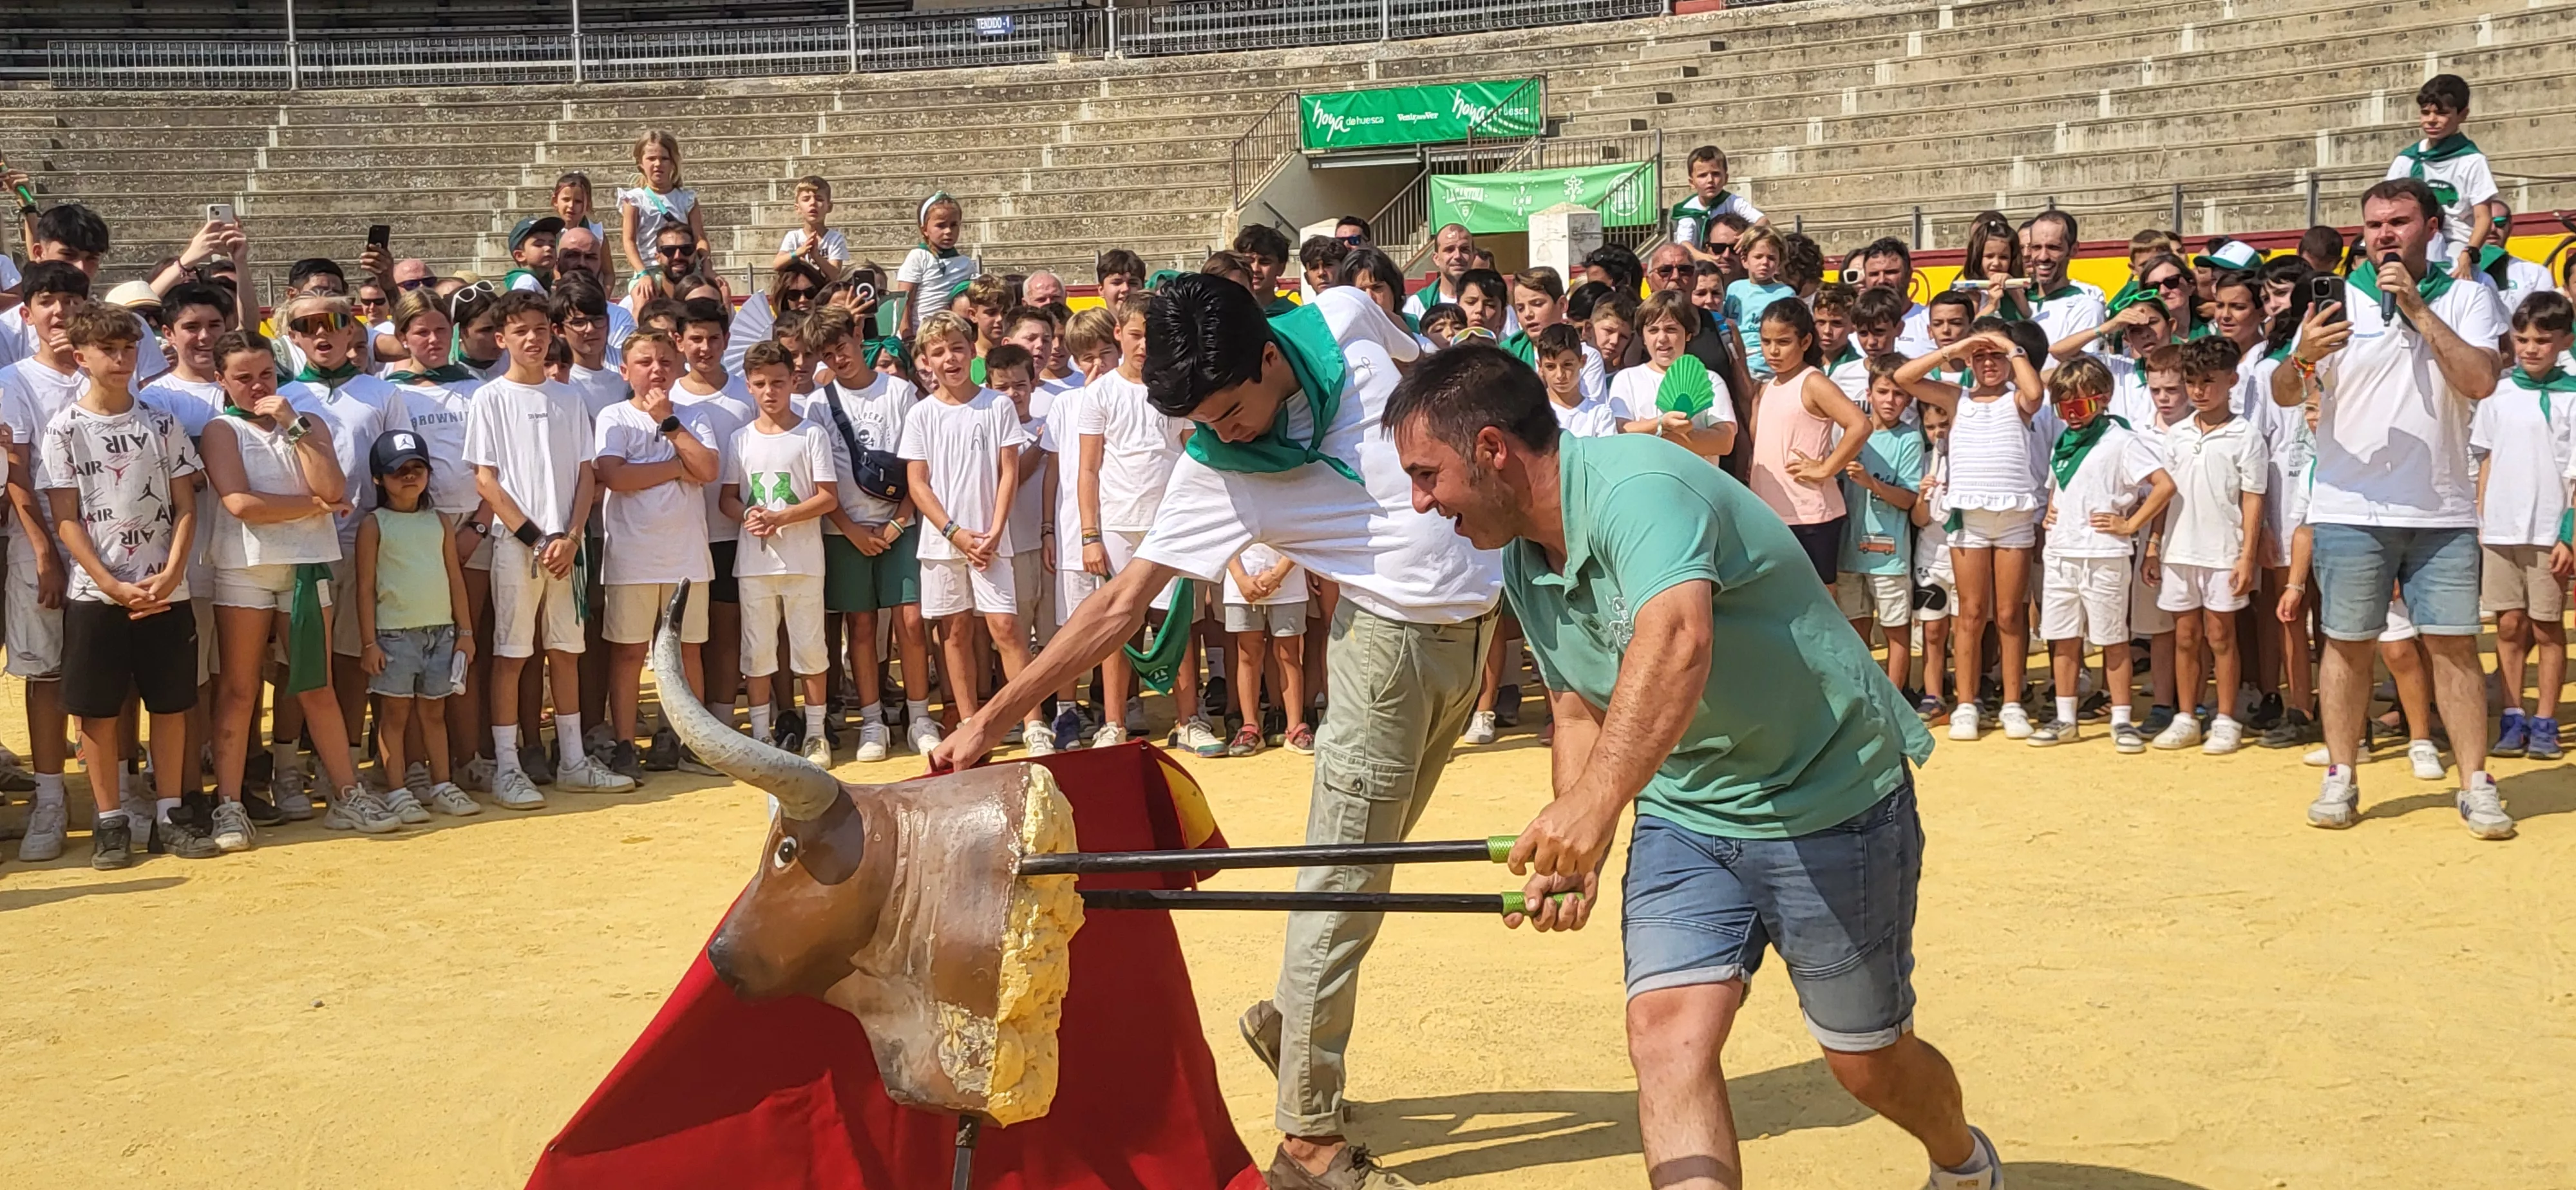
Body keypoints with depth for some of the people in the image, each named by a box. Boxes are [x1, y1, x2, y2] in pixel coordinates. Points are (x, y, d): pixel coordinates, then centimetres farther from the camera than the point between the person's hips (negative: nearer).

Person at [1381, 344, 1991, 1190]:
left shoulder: (1635, 486, -29)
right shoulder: (1523, 560, 0)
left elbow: (1676, 642, -47)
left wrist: (1596, 801, -60)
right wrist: (1574, 851, -7)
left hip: (1831, 796, -7)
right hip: (1684, 812, 7)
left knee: (1869, 1060, 10)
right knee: (1667, 1038, -14)